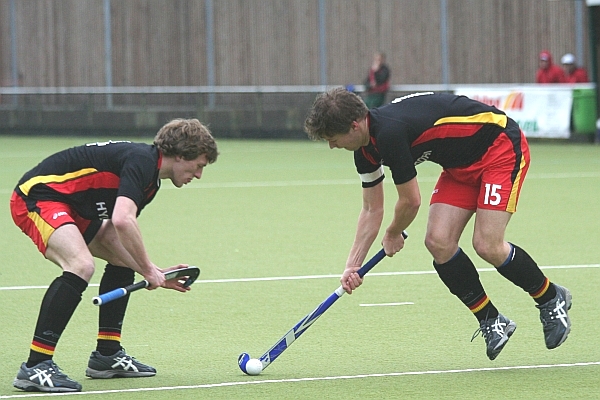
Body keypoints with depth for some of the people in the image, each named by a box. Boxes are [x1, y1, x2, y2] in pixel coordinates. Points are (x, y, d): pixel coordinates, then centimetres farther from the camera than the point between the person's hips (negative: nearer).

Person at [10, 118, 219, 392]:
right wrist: (148, 270, -22)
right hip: (37, 196, -12)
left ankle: (106, 355, 24)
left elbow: (112, 233, 12)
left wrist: (157, 274, 9)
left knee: (123, 259, 19)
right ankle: (34, 367, -29)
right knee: (81, 265, -30)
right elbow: (122, 221, -33)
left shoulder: (151, 180, 12)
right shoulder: (142, 161, -19)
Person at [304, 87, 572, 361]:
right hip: (462, 164, 9)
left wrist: (393, 236, 1)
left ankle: (551, 299, 8)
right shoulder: (366, 150, -2)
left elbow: (410, 201, -20)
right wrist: (353, 265, 7)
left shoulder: (389, 132, -32)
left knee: (487, 246, -18)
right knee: (438, 242, -6)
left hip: (501, 146, -9)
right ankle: (492, 322, 8)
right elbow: (372, 210, 12)